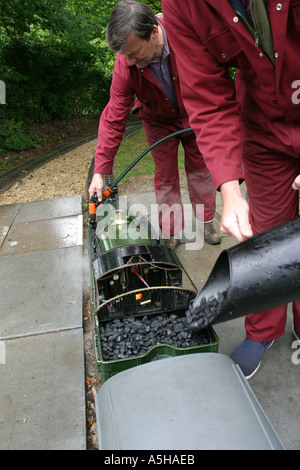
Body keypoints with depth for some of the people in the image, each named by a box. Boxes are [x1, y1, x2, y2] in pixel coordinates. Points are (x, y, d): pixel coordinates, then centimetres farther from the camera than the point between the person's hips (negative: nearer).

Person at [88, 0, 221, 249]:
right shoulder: (124, 67, -30)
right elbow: (113, 120, -26)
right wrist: (100, 172, -26)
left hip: (193, 114, 1)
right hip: (158, 122, 0)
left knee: (200, 168, 8)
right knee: (165, 177, 1)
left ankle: (207, 222, 24)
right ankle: (172, 233, 15)